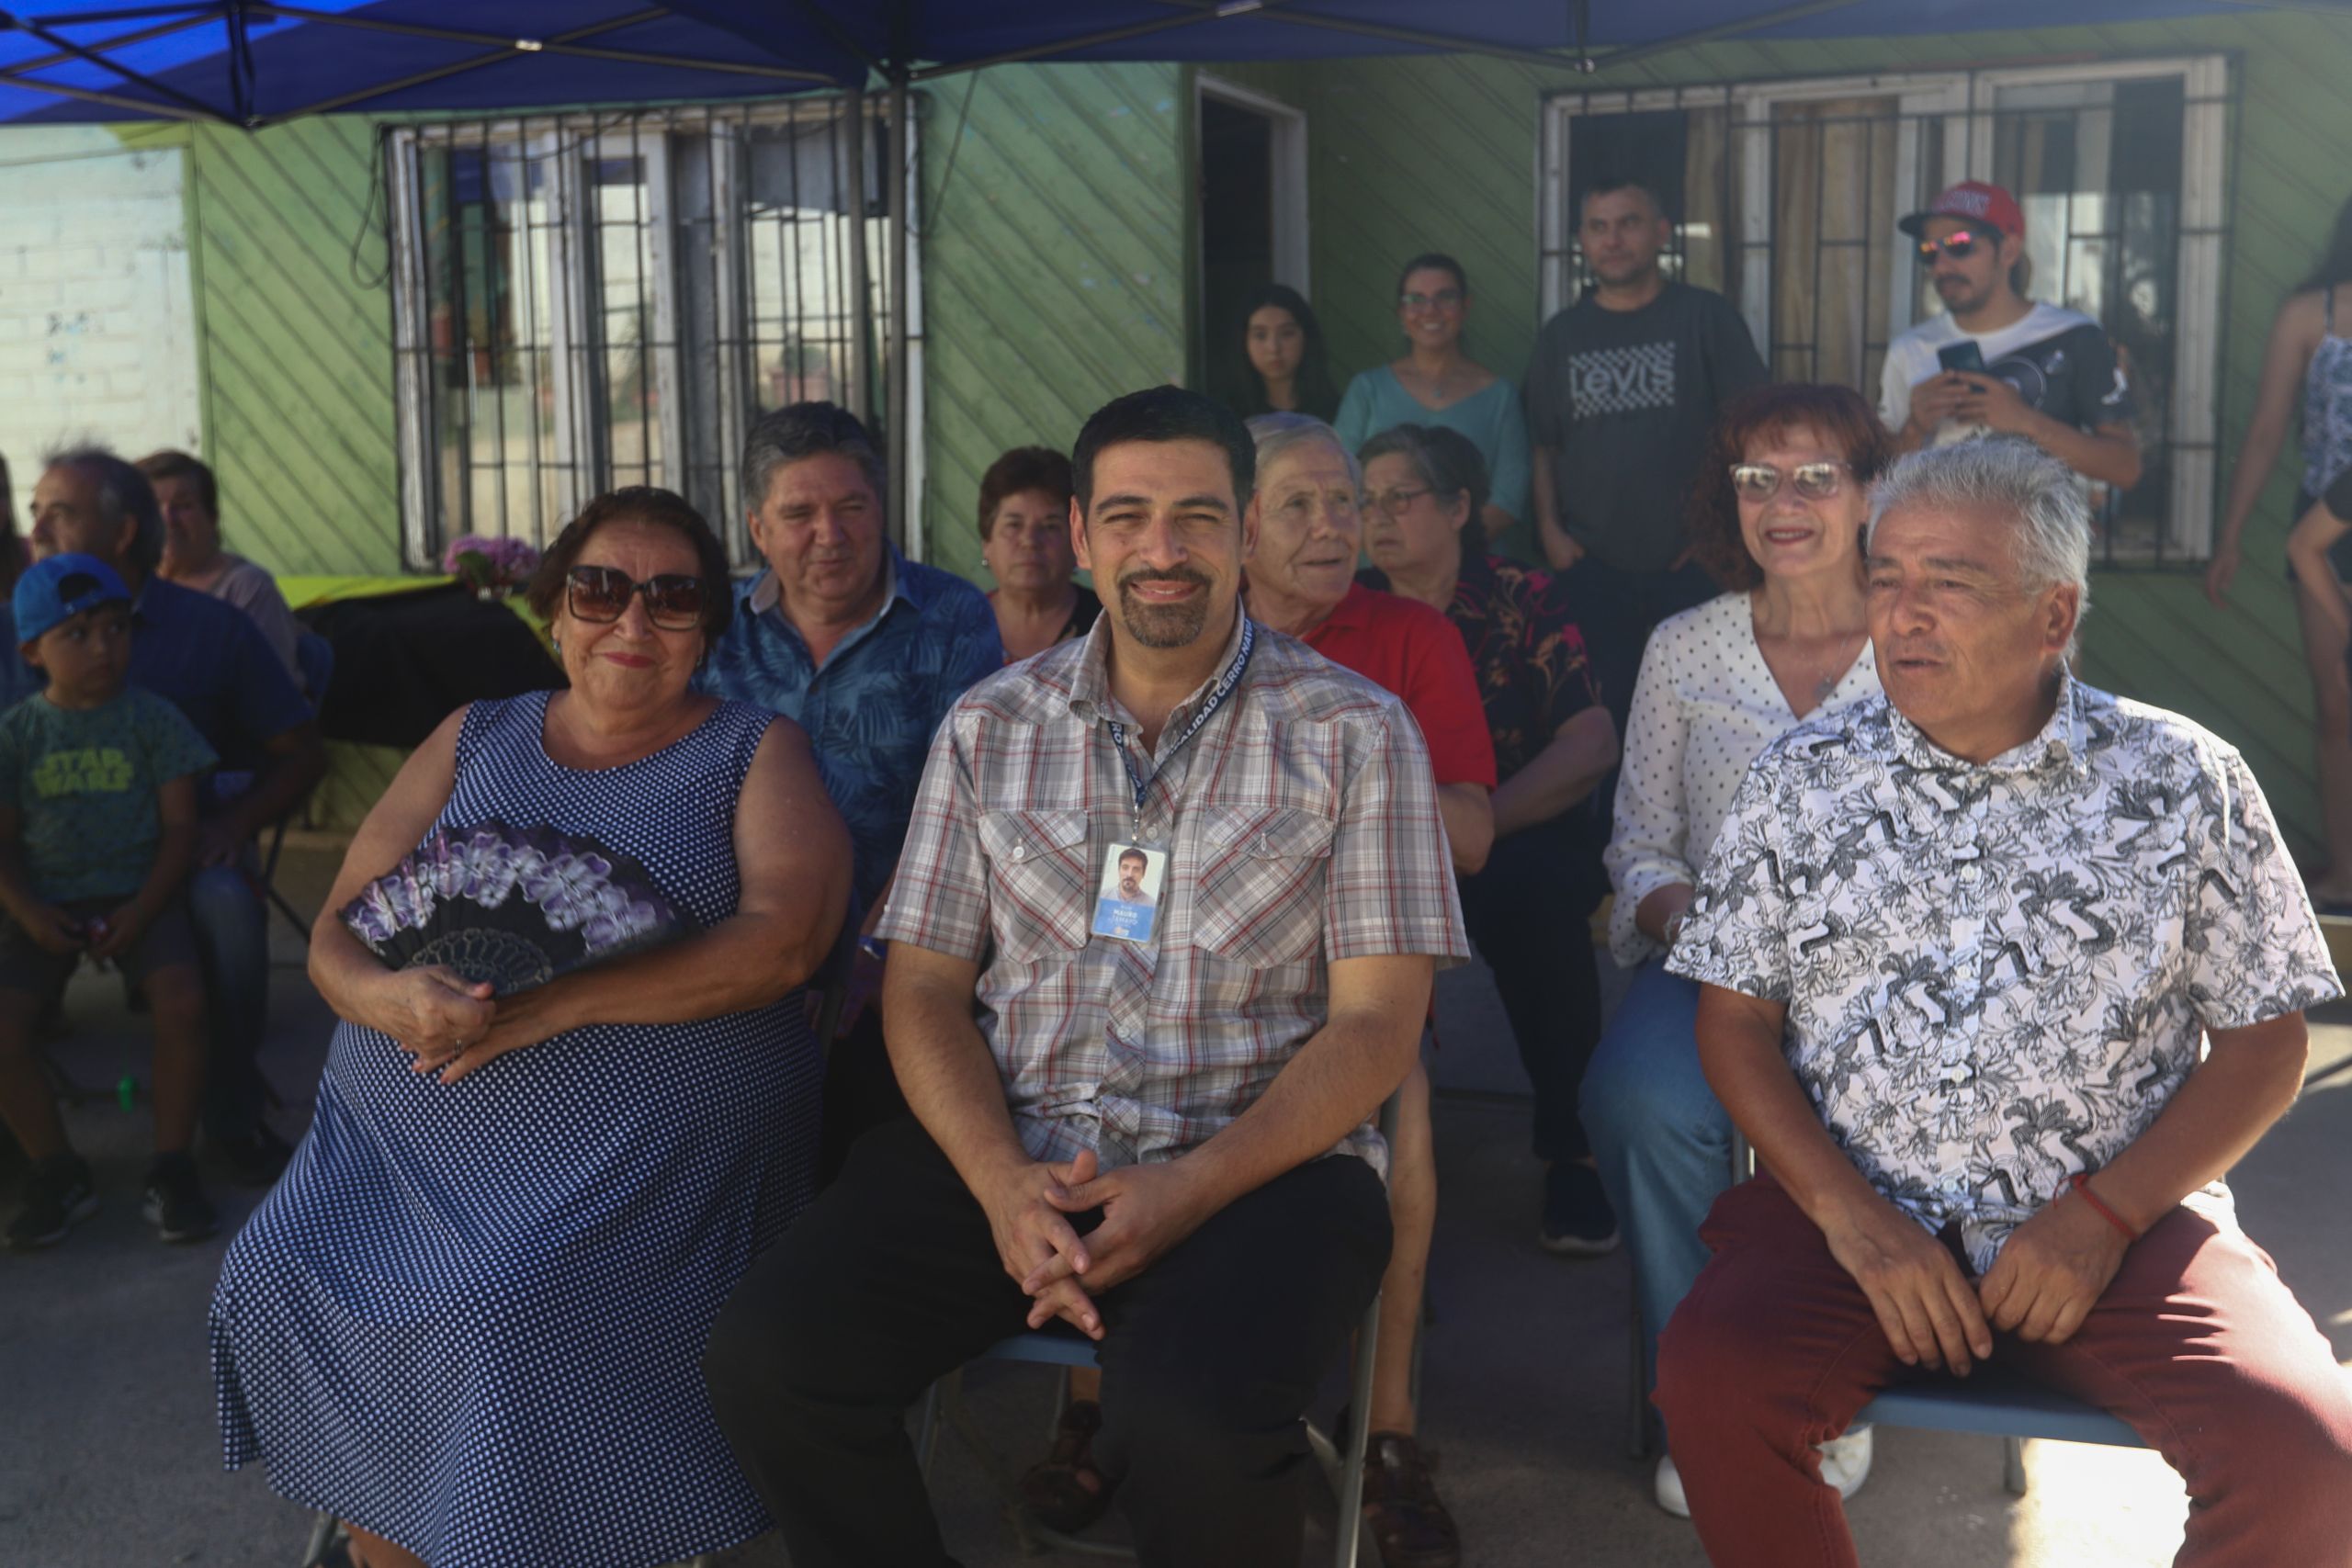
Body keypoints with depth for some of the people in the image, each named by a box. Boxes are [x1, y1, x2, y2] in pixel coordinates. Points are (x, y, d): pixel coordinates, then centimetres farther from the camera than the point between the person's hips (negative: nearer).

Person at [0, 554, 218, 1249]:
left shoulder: (152, 719, 0)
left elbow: (179, 827, -1)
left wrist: (142, 910, -14)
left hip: (137, 896, -2)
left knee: (181, 1003, -28)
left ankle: (171, 1167, -9)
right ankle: (58, 1173, 2)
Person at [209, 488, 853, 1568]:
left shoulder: (755, 751, 7)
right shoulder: (474, 739, 17)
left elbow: (783, 941, -11)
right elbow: (336, 933, 13)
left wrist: (554, 1005, -17)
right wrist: (386, 996, -14)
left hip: (646, 1154, -4)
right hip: (403, 1135, 5)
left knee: (495, 1307, -28)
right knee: (281, 1274, -18)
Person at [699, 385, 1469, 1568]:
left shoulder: (1353, 733, 2)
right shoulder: (988, 727, 11)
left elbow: (1376, 1021, -2)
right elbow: (924, 988, 9)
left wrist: (1189, 1192, -16)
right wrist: (1001, 1182, -11)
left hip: (1256, 1164, -3)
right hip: (1004, 1158, 3)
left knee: (1191, 1423, -33)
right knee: (766, 1364, -20)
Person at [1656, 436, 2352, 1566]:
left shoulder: (2183, 780, 4)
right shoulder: (1803, 780, 8)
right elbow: (1735, 1019, 6)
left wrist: (2103, 1214, -8)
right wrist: (1850, 1214, -8)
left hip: (2120, 1220, 0)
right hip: (1852, 1210, 1)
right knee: (1710, 1382, -28)